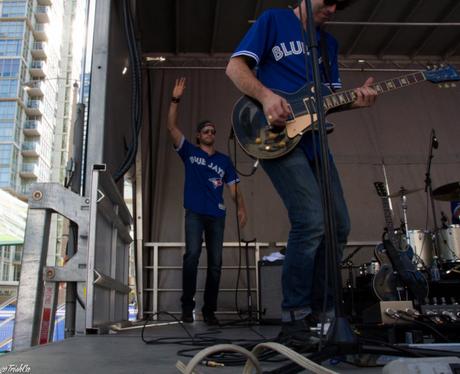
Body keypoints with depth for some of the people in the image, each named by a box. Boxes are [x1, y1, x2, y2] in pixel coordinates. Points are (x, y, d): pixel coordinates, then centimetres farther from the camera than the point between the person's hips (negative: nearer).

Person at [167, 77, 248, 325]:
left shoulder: (224, 160, 16)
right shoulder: (189, 152, 12)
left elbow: (233, 186, 8)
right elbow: (172, 127, 1)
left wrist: (241, 208, -9)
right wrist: (175, 100, -8)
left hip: (217, 215, 3)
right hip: (195, 213, -2)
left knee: (215, 262, 1)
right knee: (192, 255, -17)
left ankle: (209, 310, 9)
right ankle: (187, 305, -7)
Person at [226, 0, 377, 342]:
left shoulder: (329, 42, 22)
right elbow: (235, 66, -4)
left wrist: (354, 100, -2)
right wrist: (266, 95, -21)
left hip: (314, 139, 8)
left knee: (339, 225, 4)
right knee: (311, 221, -21)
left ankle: (319, 311, 19)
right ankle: (295, 317, -4)